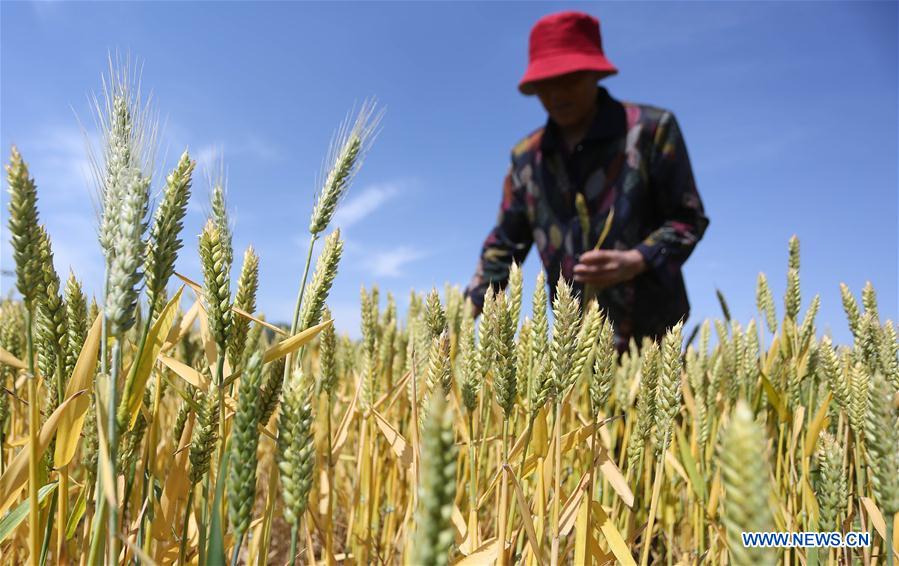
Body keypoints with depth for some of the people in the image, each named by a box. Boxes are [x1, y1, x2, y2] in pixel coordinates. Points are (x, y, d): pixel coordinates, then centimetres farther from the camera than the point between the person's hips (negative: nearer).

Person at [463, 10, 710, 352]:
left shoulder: (651, 129, -4)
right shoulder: (526, 156, 7)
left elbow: (688, 219, -1)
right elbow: (504, 244, 11)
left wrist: (636, 262, -19)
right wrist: (467, 313, -1)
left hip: (650, 332, -3)